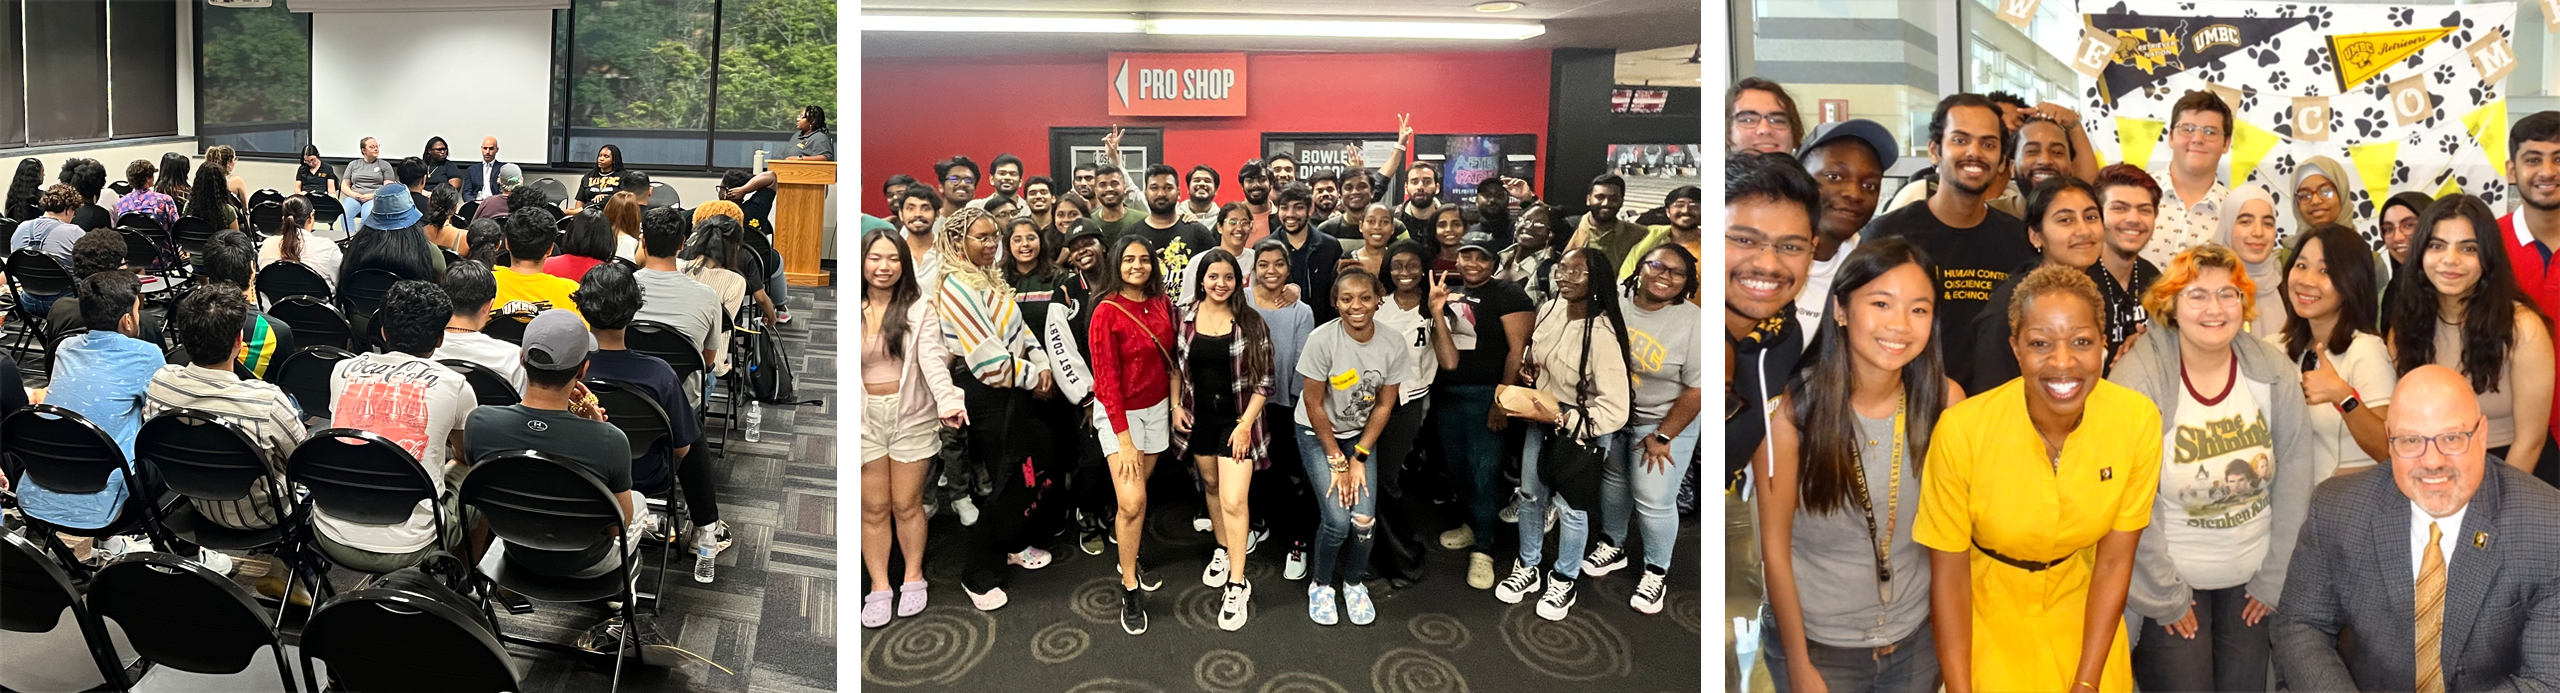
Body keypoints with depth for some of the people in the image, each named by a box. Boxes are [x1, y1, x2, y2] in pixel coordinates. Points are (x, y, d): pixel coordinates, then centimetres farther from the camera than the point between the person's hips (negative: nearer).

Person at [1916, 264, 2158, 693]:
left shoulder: (2138, 419, -21)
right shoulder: (1963, 429, -28)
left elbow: (2114, 561, -10)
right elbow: (1949, 573, -16)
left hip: (2081, 604, 2)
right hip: (1988, 609, -2)